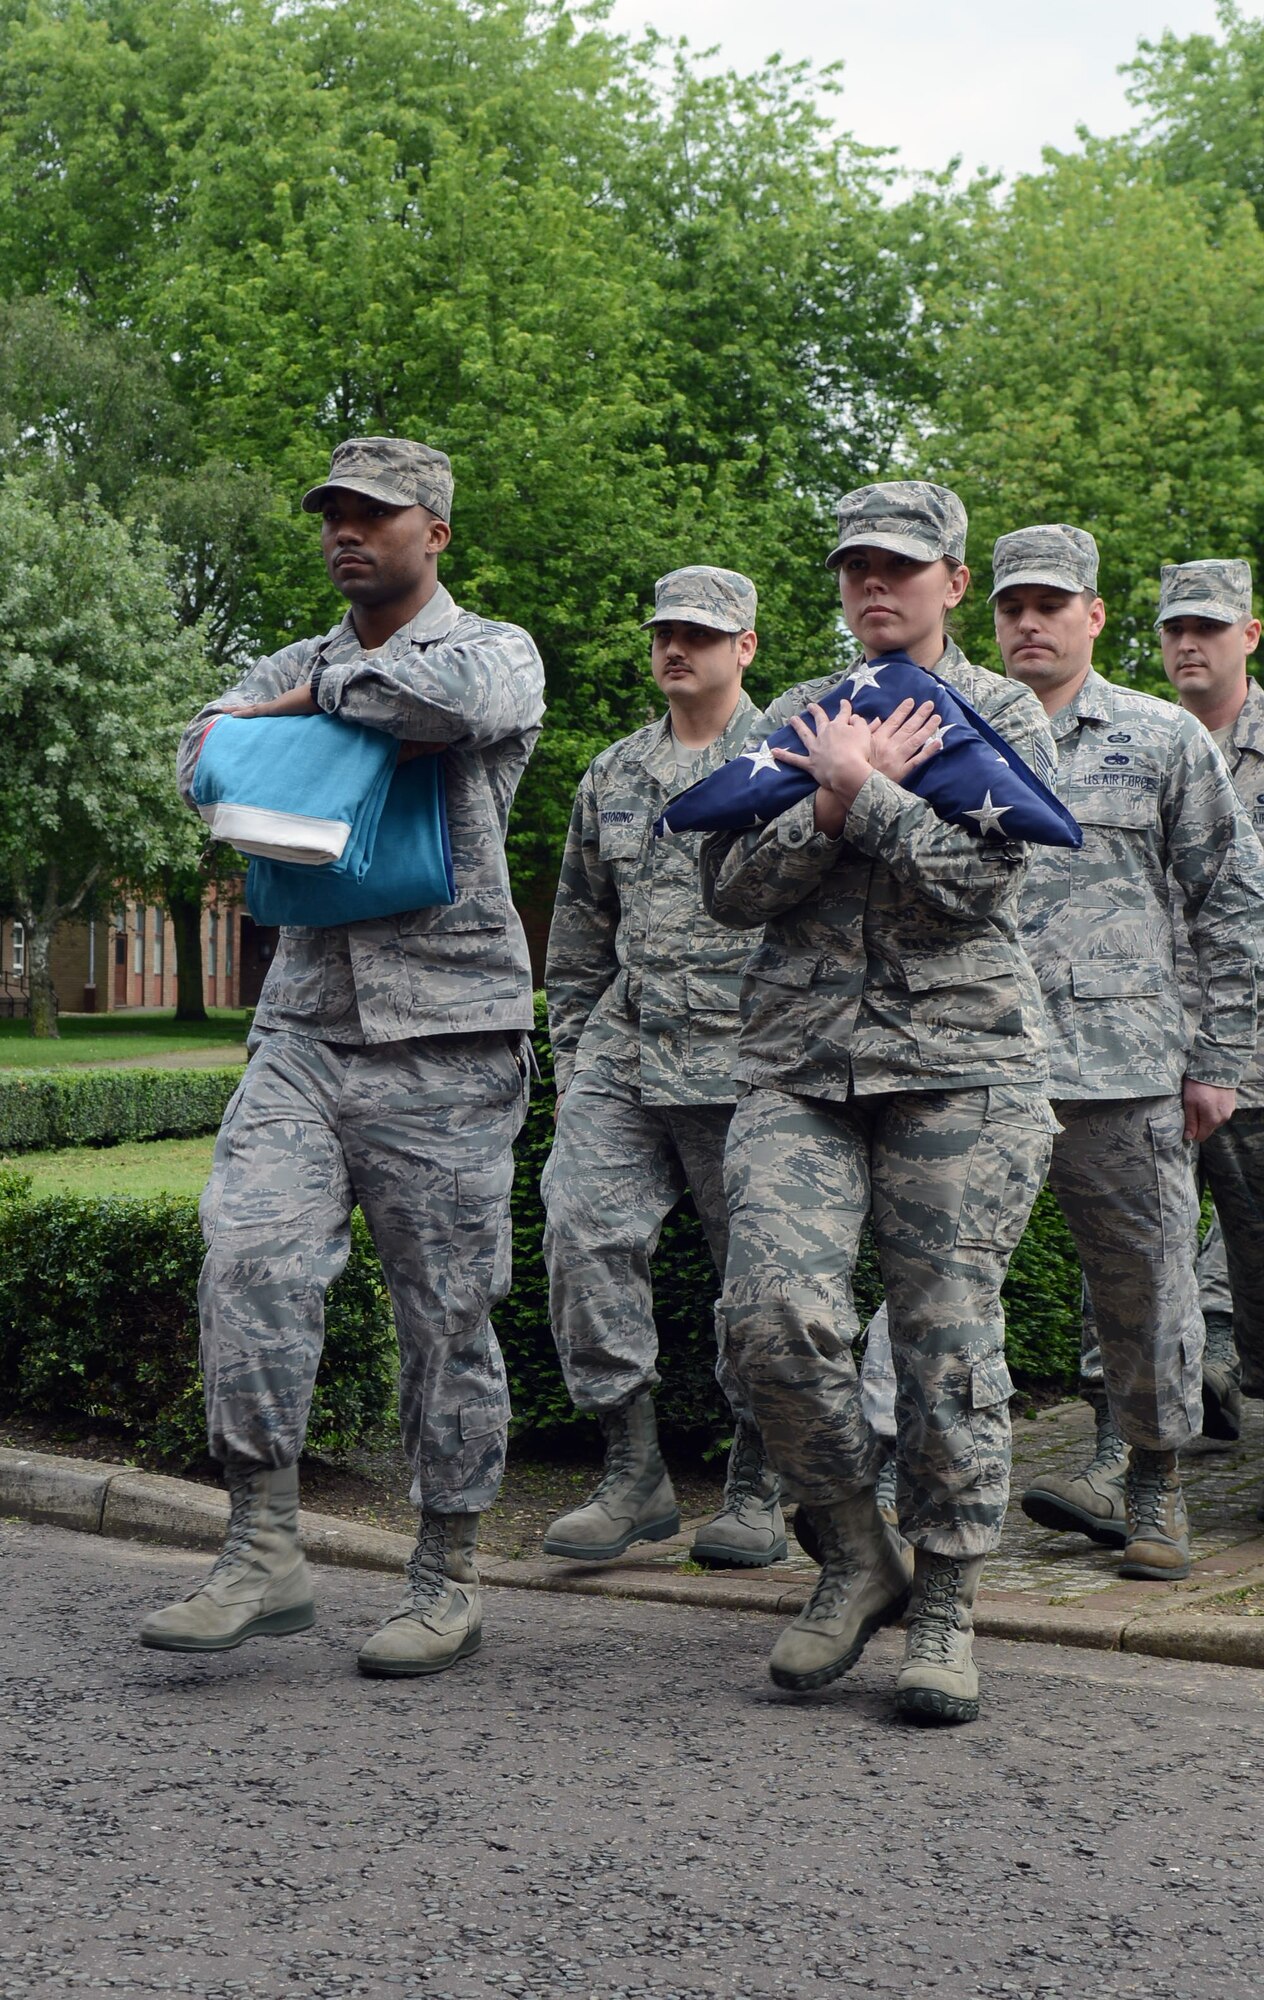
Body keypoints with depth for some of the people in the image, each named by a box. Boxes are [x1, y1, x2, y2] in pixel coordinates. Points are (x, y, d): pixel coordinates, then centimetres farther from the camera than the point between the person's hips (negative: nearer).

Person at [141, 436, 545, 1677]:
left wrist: (322, 696, -8)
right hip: (305, 1027, 4)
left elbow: (455, 694, -22)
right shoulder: (293, 669, 18)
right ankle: (264, 1555, -6)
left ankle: (447, 1584, 14)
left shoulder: (497, 651, 3)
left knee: (446, 1317, 1)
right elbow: (205, 757, 2)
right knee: (248, 1255, -15)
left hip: (445, 1039, -4)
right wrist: (297, 719, -12)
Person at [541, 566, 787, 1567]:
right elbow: (580, 929, 23)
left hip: (748, 1060, -4)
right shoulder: (613, 775, 17)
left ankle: (759, 1492, 14)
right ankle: (634, 1473, -1)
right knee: (582, 1230, -10)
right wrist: (570, 1051, 18)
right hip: (624, 1054, 5)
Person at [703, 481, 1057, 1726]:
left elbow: (974, 879, -8)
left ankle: (946, 1605, 11)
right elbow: (729, 889, 6)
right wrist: (839, 800, -6)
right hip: (798, 1062, 3)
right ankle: (856, 1555, 7)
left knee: (948, 1337, -4)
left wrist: (857, 787, -4)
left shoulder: (1003, 716, 8)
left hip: (958, 1060, -2)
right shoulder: (793, 720, 18)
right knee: (772, 1313, -14)